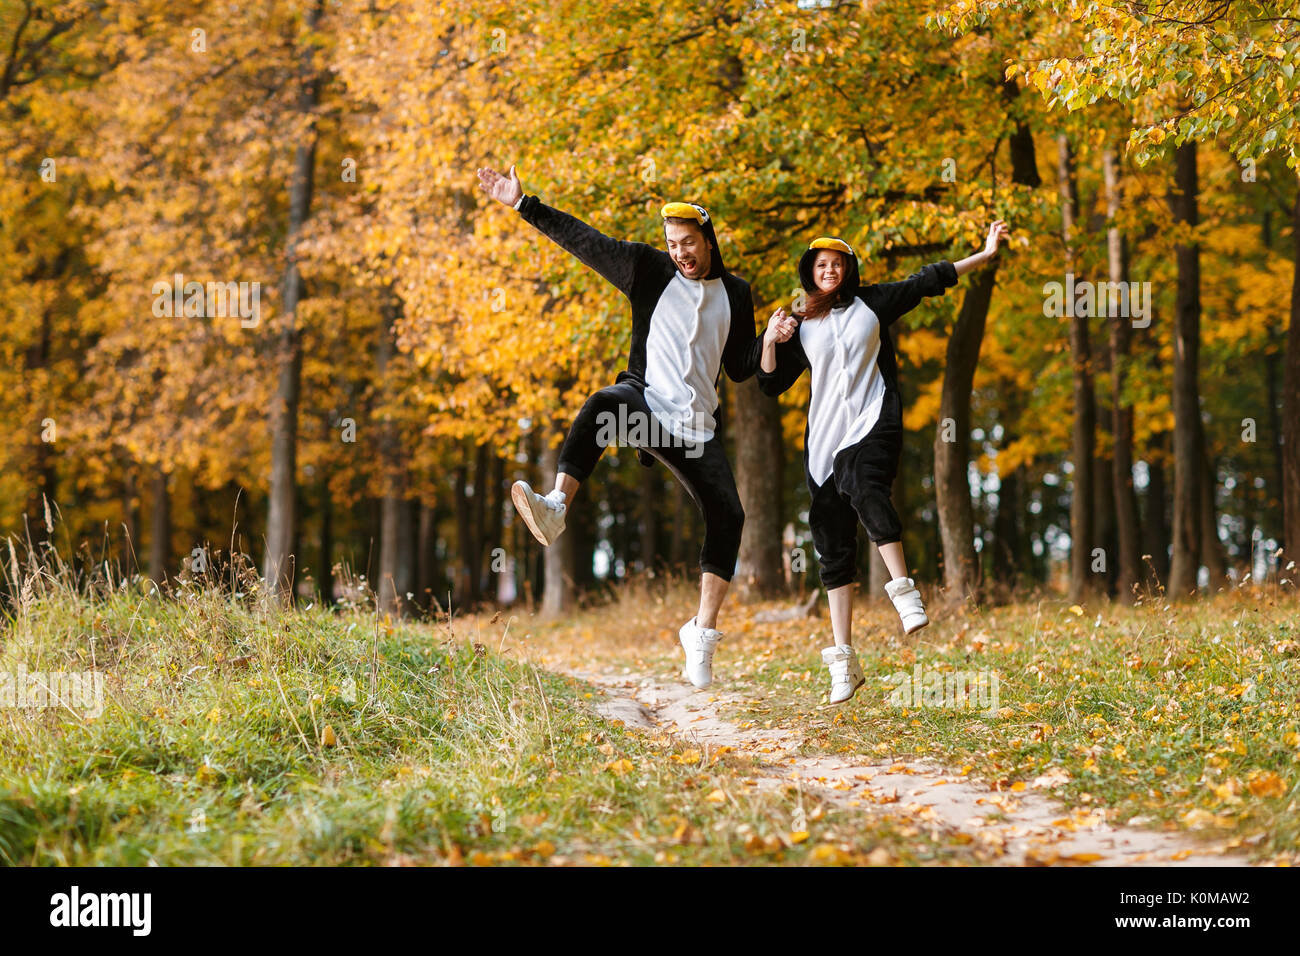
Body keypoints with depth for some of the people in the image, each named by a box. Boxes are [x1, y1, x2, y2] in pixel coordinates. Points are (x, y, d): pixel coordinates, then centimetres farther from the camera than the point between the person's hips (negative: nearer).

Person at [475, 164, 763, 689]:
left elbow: (739, 368, 15)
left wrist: (770, 340, -4)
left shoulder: (736, 294, 13)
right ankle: (556, 505, -60)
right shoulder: (650, 271, 5)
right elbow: (582, 239, 2)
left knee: (727, 515, -10)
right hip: (646, 401, -3)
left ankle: (702, 632, 2)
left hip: (696, 426, 3)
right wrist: (522, 204, -3)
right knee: (602, 406, -38)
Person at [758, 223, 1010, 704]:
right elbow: (771, 384, 11)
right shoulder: (800, 328, 14)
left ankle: (904, 592, -34)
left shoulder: (871, 302, 10)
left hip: (874, 423, -2)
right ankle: (843, 661, 2)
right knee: (834, 546, 0)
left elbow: (927, 281, 8)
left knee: (865, 487, -36)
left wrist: (986, 253, 4)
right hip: (825, 437, 3)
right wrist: (769, 342, -6)